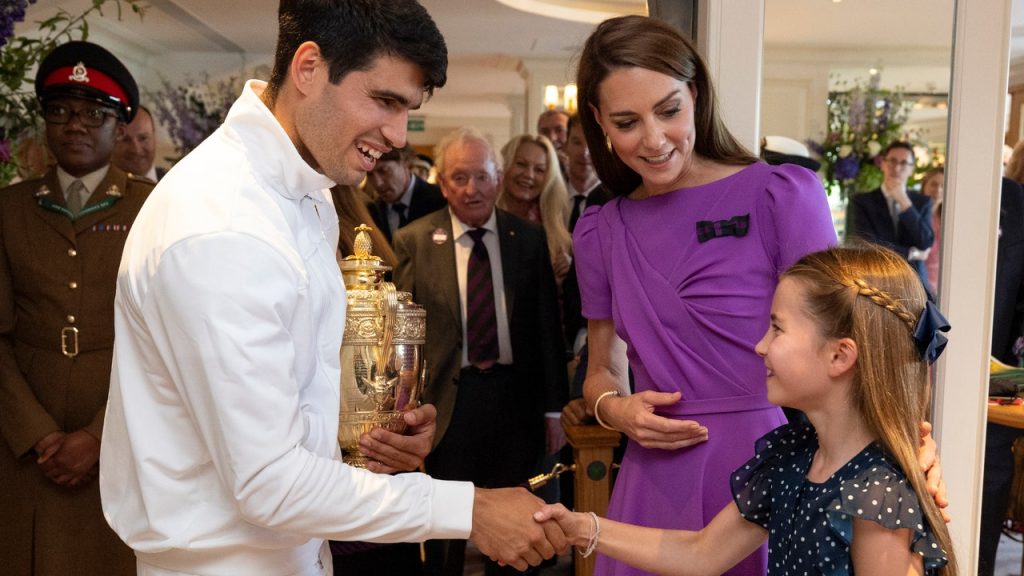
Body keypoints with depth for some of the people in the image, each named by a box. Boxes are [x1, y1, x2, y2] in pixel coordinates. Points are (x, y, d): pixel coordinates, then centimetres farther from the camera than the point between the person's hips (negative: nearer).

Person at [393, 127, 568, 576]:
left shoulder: (529, 239, 2)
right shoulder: (414, 241, -3)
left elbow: (547, 326, 3)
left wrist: (553, 405, 2)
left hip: (516, 396, 2)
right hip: (447, 398, -1)